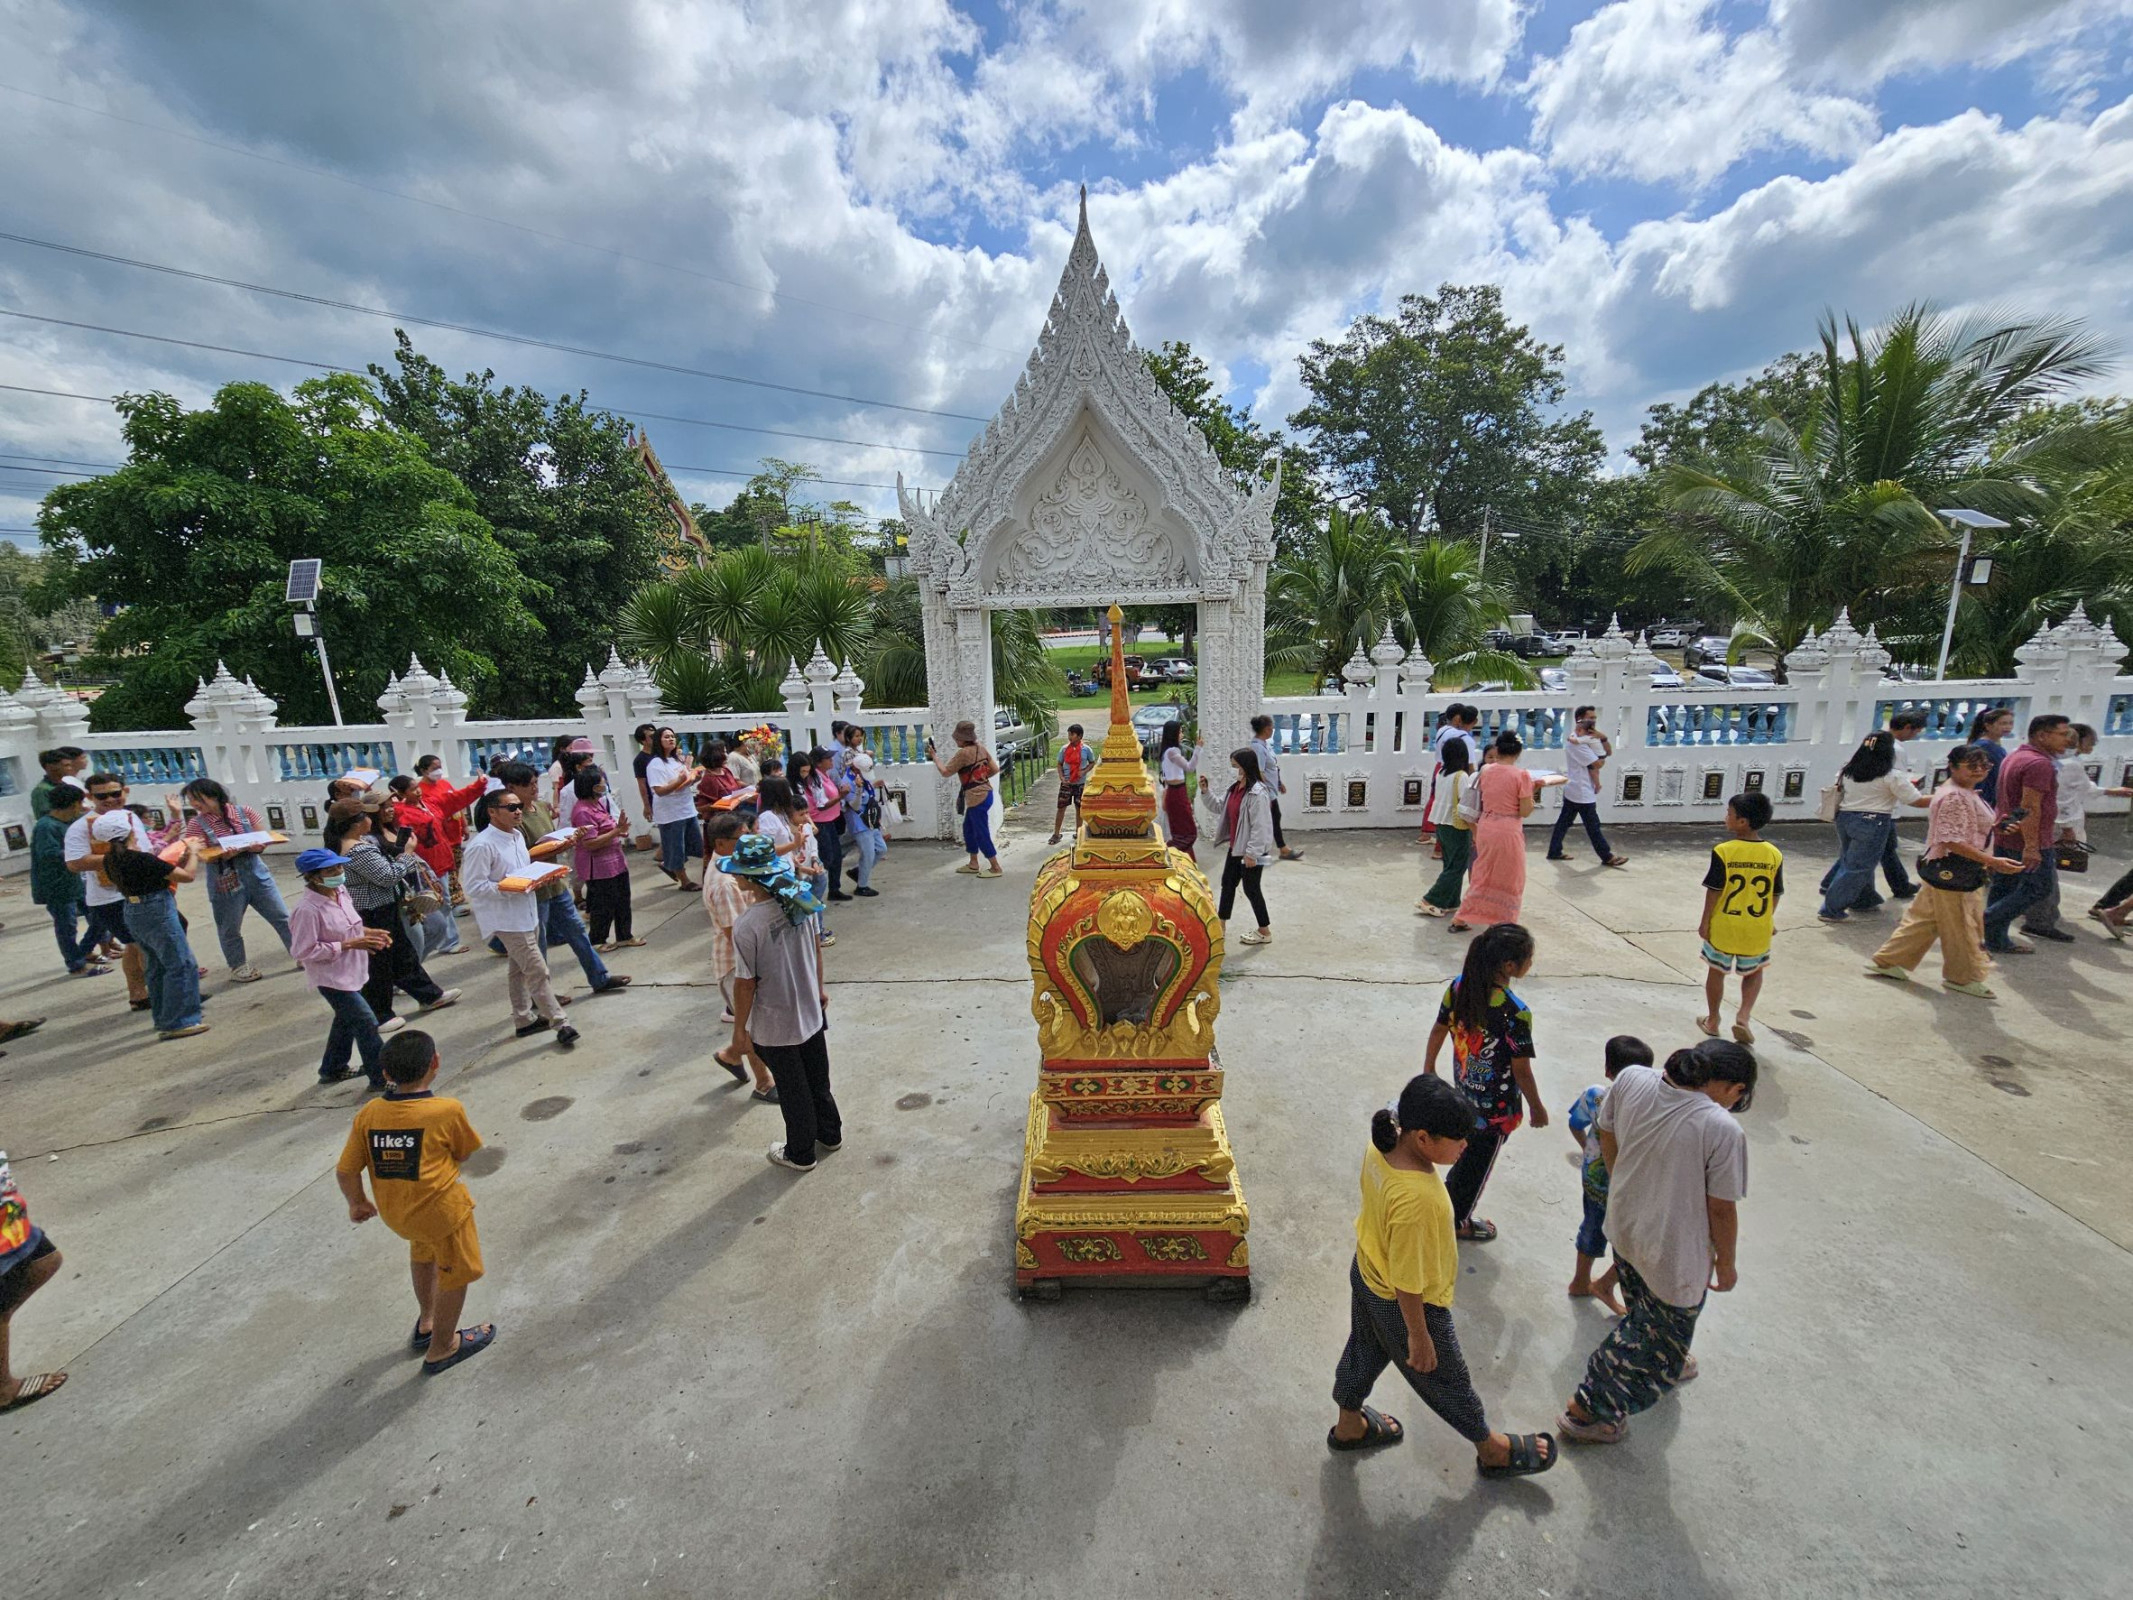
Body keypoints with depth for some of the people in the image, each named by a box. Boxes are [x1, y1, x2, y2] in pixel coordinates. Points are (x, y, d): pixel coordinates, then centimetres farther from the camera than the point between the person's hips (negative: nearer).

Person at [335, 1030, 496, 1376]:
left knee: (423, 1250, 35)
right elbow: (462, 1156, -5)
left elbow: (345, 1170, -2)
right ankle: (441, 1349, 34)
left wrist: (357, 1203, 16)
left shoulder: (368, 1113, -8)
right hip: (441, 1210, -6)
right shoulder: (448, 1110, -20)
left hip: (393, 1213, 6)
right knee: (456, 1275, 17)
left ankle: (426, 1321, 51)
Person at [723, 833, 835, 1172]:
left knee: (793, 1091, 15)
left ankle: (801, 1153, 37)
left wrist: (740, 1025, -4)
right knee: (818, 1079, 25)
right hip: (811, 1013, 6)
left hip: (775, 1027, -5)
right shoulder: (800, 902, -10)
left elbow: (745, 984, -20)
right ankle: (830, 1133, 46)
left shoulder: (746, 925, -28)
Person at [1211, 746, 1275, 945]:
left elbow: (1260, 826, -23)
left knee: (1250, 889, 3)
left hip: (1252, 851, -9)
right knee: (1228, 883, 16)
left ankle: (1265, 931, 20)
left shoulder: (1258, 793, -23)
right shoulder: (1235, 787, 5)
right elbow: (1220, 807, 19)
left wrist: (1251, 853, -22)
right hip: (1235, 847, 9)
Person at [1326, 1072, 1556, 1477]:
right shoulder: (1414, 1199, -43)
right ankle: (1491, 1450, 53)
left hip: (1366, 1272, 7)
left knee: (1366, 1349, 31)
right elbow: (1408, 1281, -28)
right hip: (1405, 1305, -7)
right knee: (1446, 1380, 23)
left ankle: (1349, 1426, 56)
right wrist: (1418, 1337, -13)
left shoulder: (1382, 1145, -21)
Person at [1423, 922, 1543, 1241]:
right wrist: (1537, 1108, -2)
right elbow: (1521, 1071, -20)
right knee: (1480, 1161, 17)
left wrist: (1429, 1068, 15)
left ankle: (1449, 1199, 46)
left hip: (1465, 1091, 5)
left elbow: (1438, 1030, -1)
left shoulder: (1458, 986, -13)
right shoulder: (1517, 1013, -31)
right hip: (1498, 1105, -5)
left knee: (1469, 1151, 28)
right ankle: (1458, 1221, 38)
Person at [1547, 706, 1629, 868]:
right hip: (1582, 791, -10)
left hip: (1573, 789, 10)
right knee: (1593, 825, 0)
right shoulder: (1576, 742, -18)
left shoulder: (1586, 738, 14)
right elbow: (1598, 764, -19)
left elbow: (1609, 752, 11)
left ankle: (1554, 852, 14)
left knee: (1564, 821, 10)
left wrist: (1603, 738, -7)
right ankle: (1607, 857, 9)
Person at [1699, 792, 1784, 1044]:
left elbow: (1714, 890, -13)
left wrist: (1705, 921, -4)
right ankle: (1744, 1016, 9)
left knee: (1716, 971, 13)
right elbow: (1776, 894, 3)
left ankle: (1712, 1021, 23)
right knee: (1753, 972, 23)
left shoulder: (1723, 851, -16)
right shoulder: (1774, 854, -4)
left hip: (1723, 925, -3)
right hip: (1758, 928, 3)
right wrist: (1769, 919, 17)